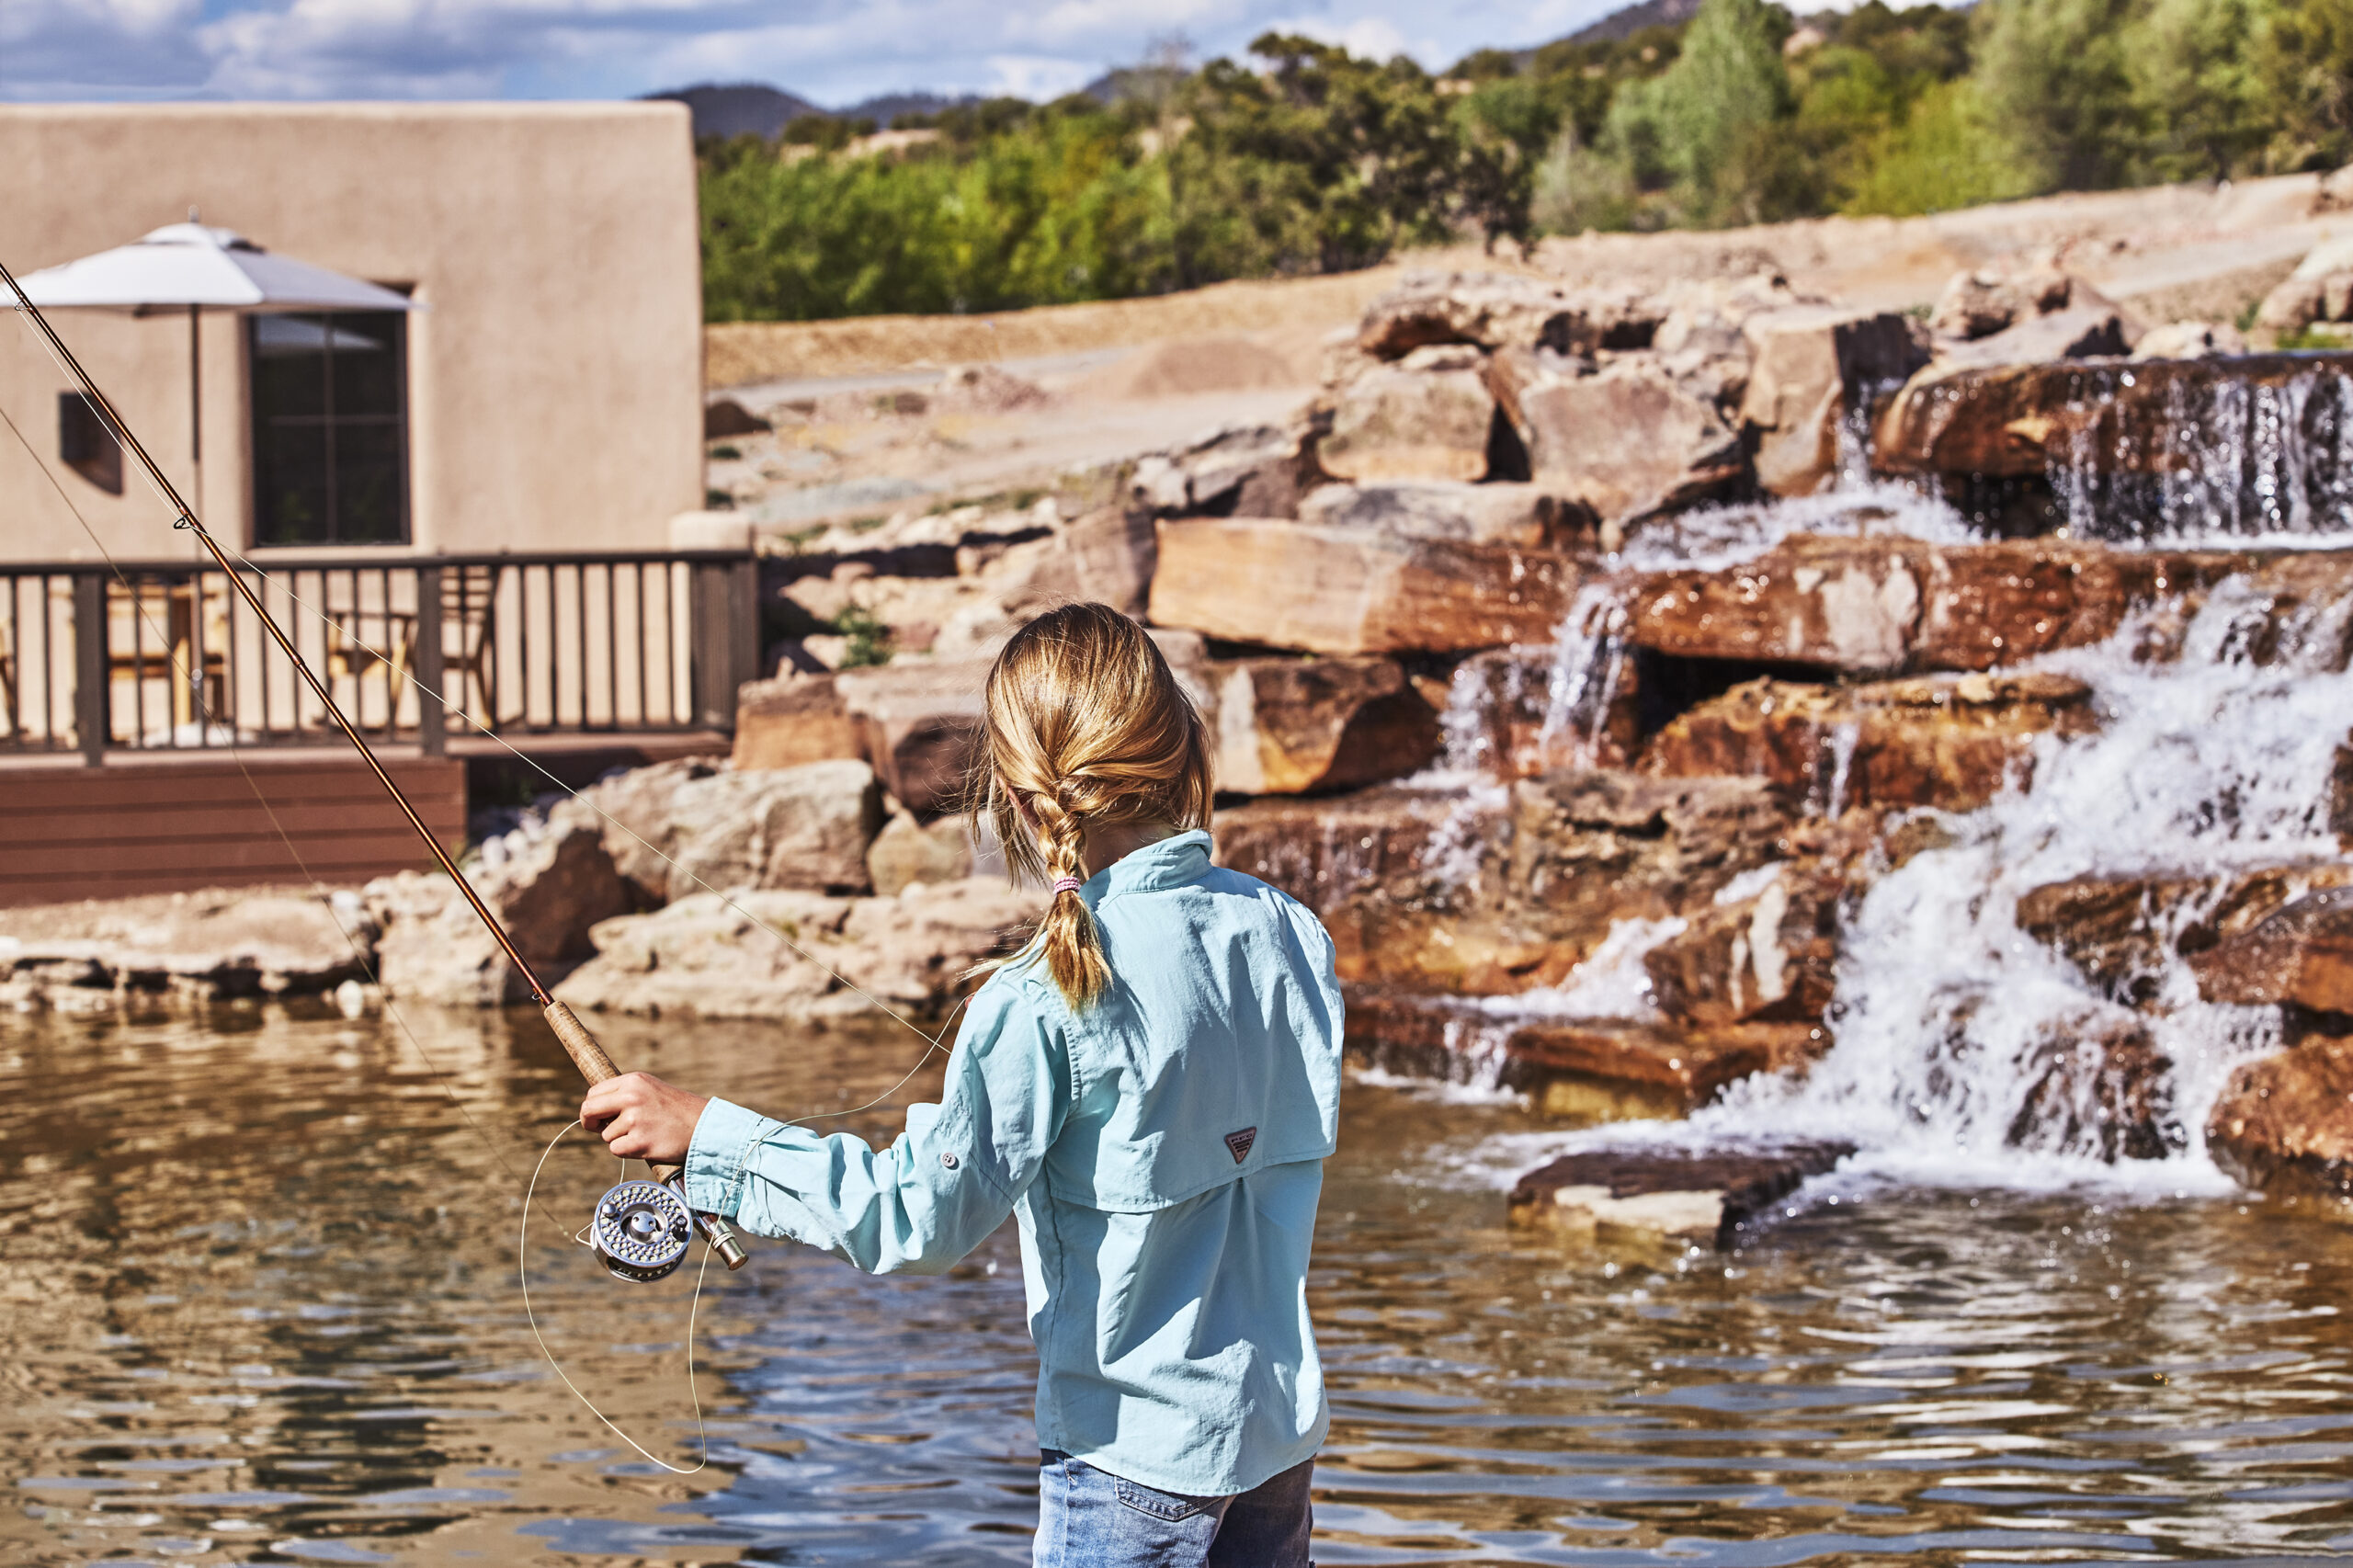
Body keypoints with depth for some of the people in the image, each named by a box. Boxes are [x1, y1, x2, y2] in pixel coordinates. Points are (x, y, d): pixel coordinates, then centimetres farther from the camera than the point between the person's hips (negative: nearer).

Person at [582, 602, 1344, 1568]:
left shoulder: (1052, 1000, -20)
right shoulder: (1287, 933, 0)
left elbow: (925, 1216, -22)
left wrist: (705, 1135, -17)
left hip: (1136, 1446, -7)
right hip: (1280, 1421, 7)